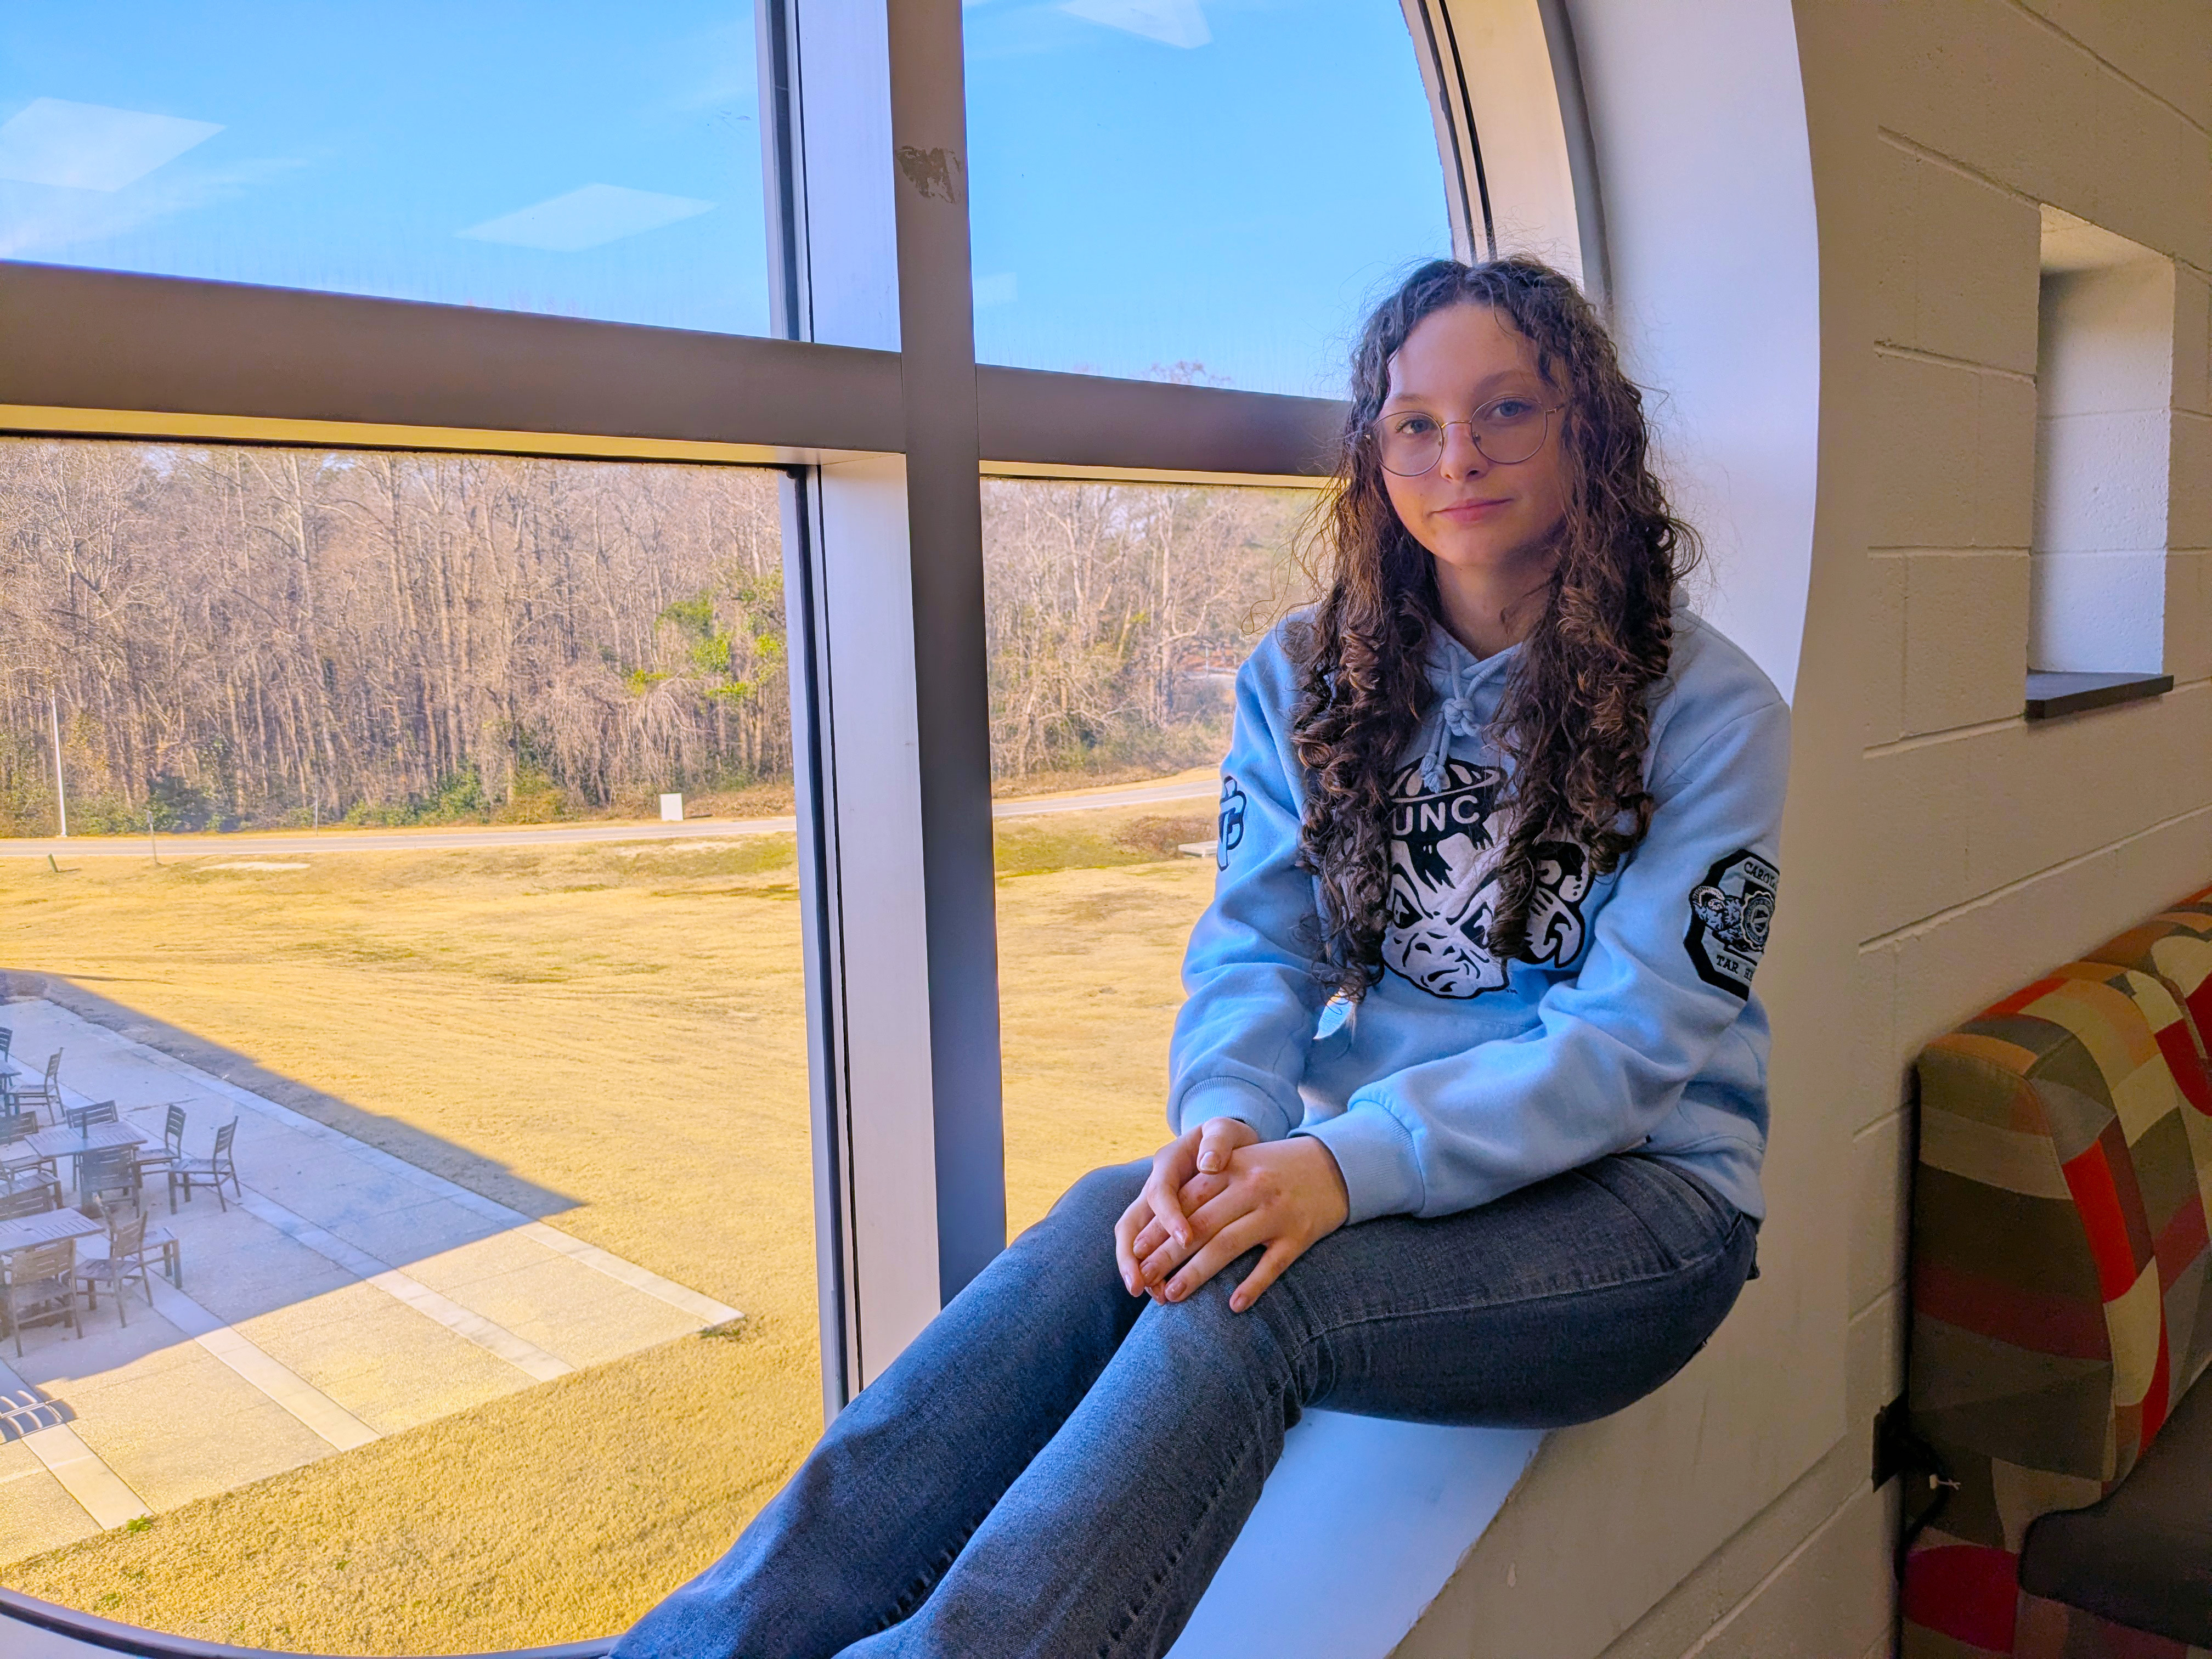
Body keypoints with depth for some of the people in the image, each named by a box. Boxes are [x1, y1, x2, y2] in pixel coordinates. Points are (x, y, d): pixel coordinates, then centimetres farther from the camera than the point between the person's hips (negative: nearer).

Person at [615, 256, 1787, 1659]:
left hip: (1642, 1190, -3)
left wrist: (1357, 1160, -29)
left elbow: (1635, 1036, -15)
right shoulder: (1307, 678, 5)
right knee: (1116, 1223, -28)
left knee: (1241, 1291, -32)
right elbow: (1253, 951, -1)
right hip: (1368, 1159, 3)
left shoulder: (1709, 708, -7)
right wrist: (1226, 1121, -24)